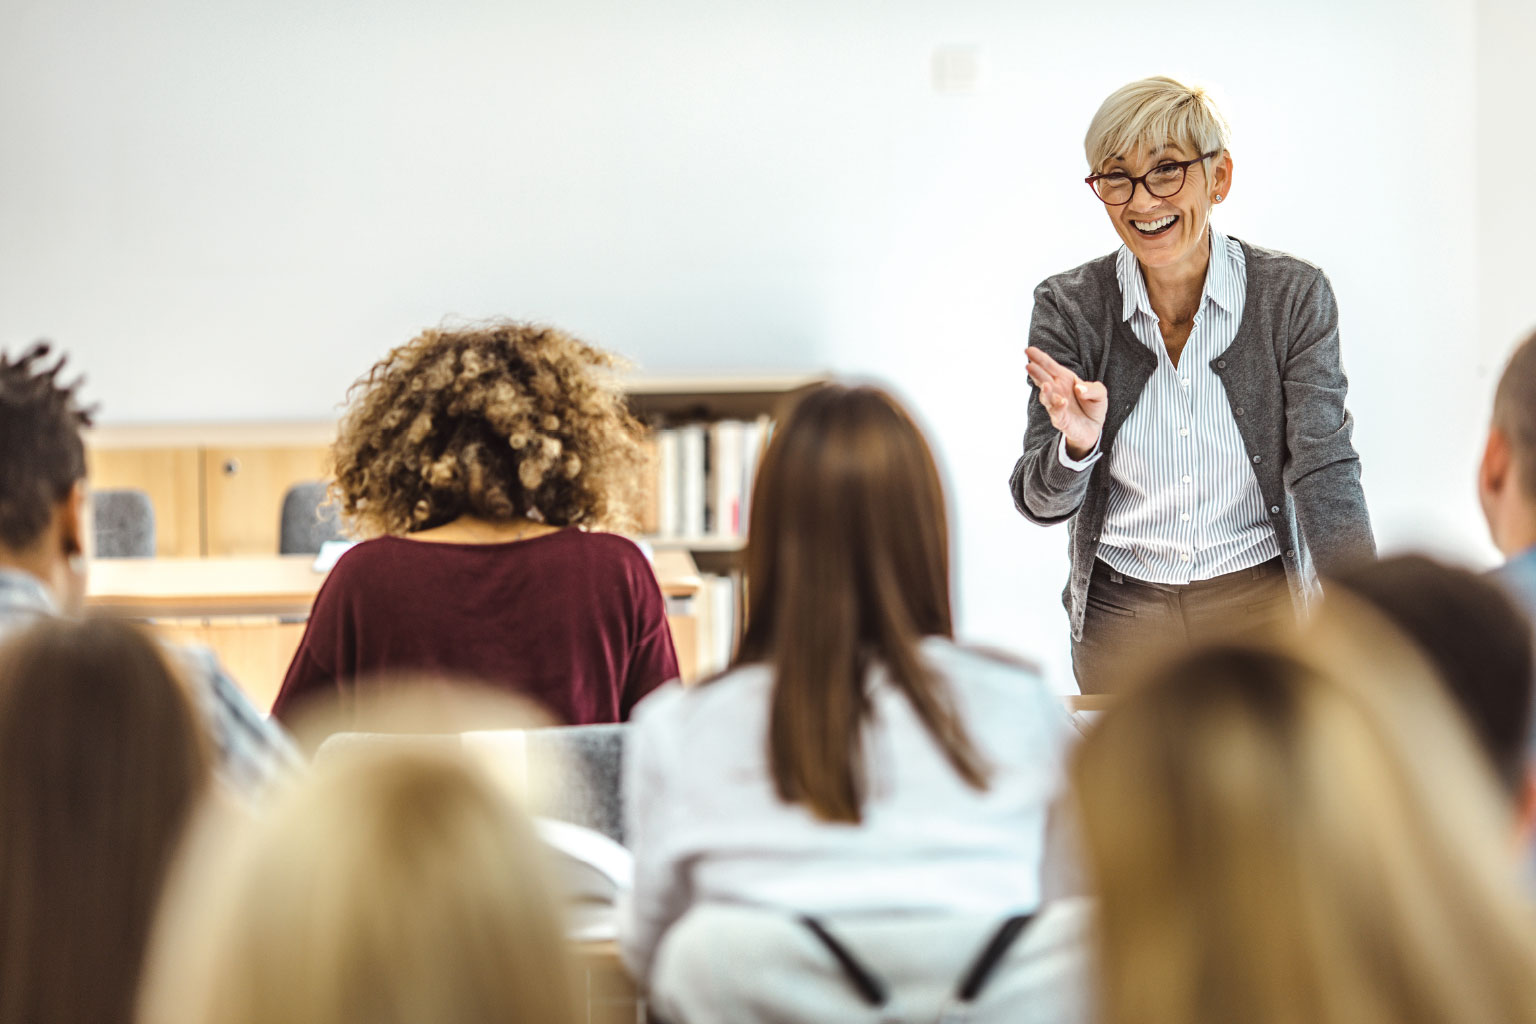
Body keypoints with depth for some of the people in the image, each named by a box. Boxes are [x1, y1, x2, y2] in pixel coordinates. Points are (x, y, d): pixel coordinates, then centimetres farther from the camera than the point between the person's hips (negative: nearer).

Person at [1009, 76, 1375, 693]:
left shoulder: (1294, 295, -9)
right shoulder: (1069, 307, -7)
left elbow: (1323, 470, -14)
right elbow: (1042, 503, -8)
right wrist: (1076, 447, -31)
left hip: (1259, 607, -1)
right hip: (1120, 616, 1)